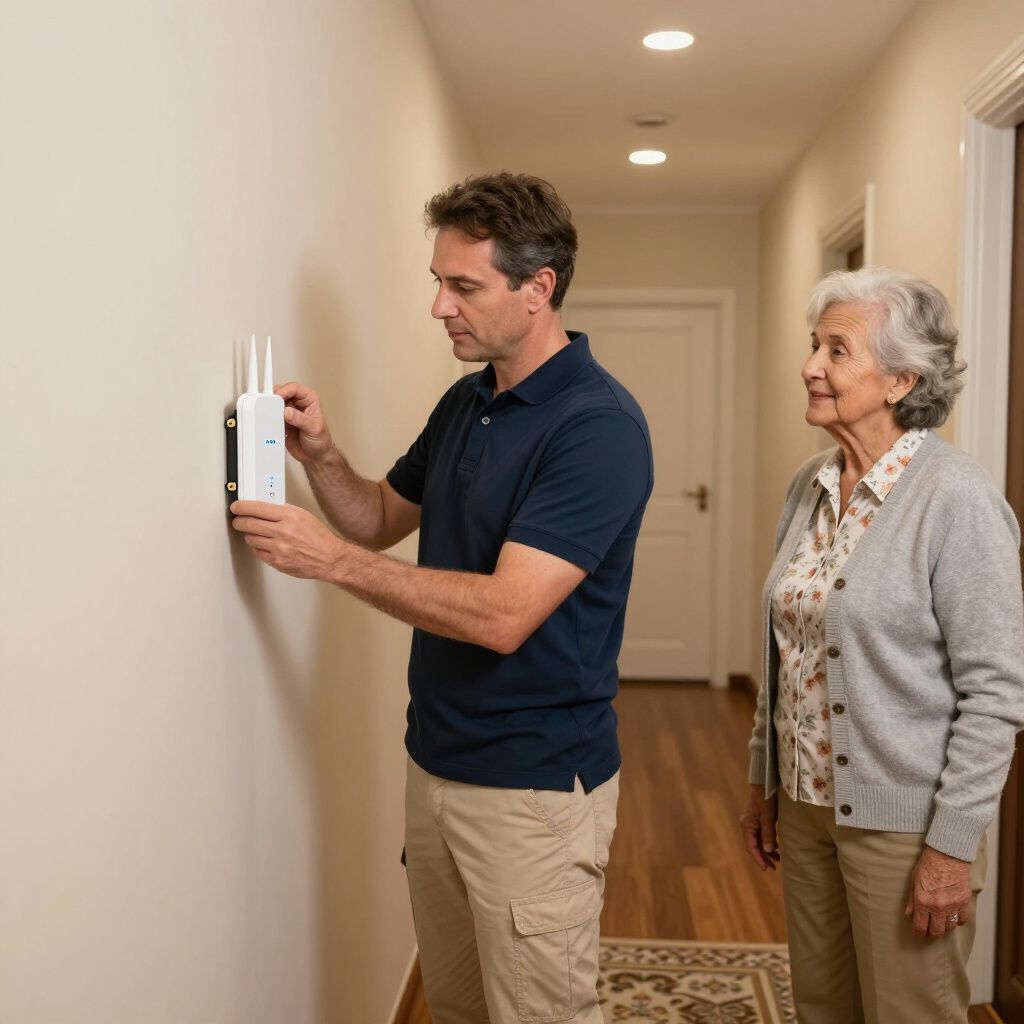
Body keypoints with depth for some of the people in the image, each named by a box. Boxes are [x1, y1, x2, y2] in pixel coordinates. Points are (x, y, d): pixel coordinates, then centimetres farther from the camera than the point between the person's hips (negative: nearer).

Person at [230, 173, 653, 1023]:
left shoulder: (597, 425, -20)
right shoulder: (464, 402, 7)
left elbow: (504, 614, -27)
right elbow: (384, 520, 17)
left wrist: (331, 558, -24)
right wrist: (318, 454, -2)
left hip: (534, 786, -8)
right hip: (436, 762, 8)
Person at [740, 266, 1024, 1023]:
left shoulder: (955, 499, -17)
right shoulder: (811, 486, 4)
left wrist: (954, 843, -17)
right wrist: (765, 781, 14)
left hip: (902, 821, -6)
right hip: (806, 804, 7)